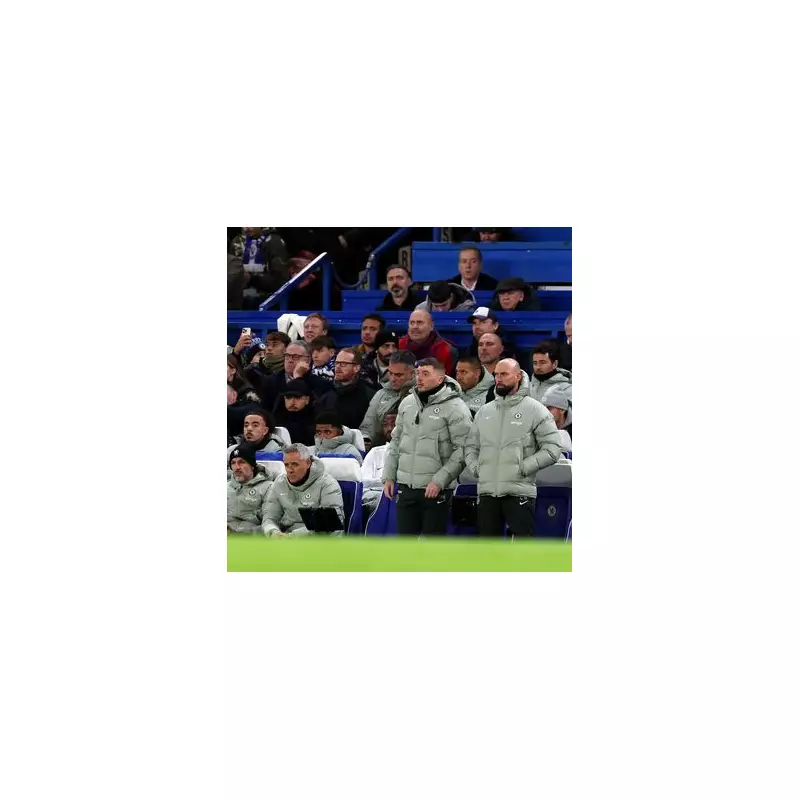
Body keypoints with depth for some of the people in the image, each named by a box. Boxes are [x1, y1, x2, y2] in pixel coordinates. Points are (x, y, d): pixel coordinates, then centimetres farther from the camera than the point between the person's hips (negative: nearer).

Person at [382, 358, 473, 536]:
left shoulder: (455, 408, -10)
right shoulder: (407, 403, 11)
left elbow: (463, 450, -14)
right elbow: (396, 441, 20)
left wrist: (440, 481, -18)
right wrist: (389, 476, 13)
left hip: (436, 490, -6)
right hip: (406, 487, 6)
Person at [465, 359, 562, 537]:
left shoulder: (535, 410, -1)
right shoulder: (484, 412, 16)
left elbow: (552, 449, -7)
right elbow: (471, 446, 22)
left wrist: (523, 467, -13)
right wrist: (475, 467, 3)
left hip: (519, 491, -6)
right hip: (487, 491, 6)